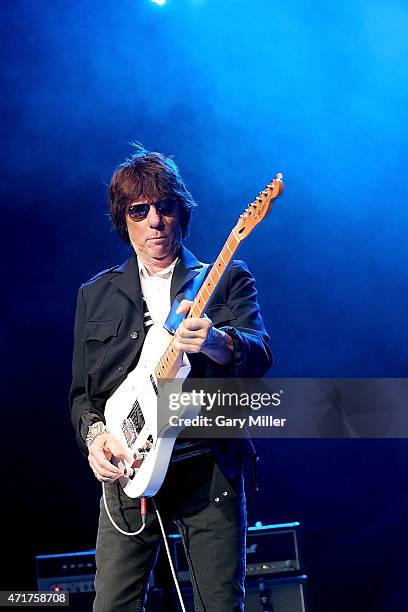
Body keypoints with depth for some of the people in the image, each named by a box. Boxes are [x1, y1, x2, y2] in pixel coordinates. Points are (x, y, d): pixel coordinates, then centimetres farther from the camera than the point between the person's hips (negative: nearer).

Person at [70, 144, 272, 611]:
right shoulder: (95, 295, 14)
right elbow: (81, 392, 15)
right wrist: (95, 434, -6)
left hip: (211, 468, -1)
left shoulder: (228, 279, 7)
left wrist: (216, 341, -31)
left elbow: (260, 355, -9)